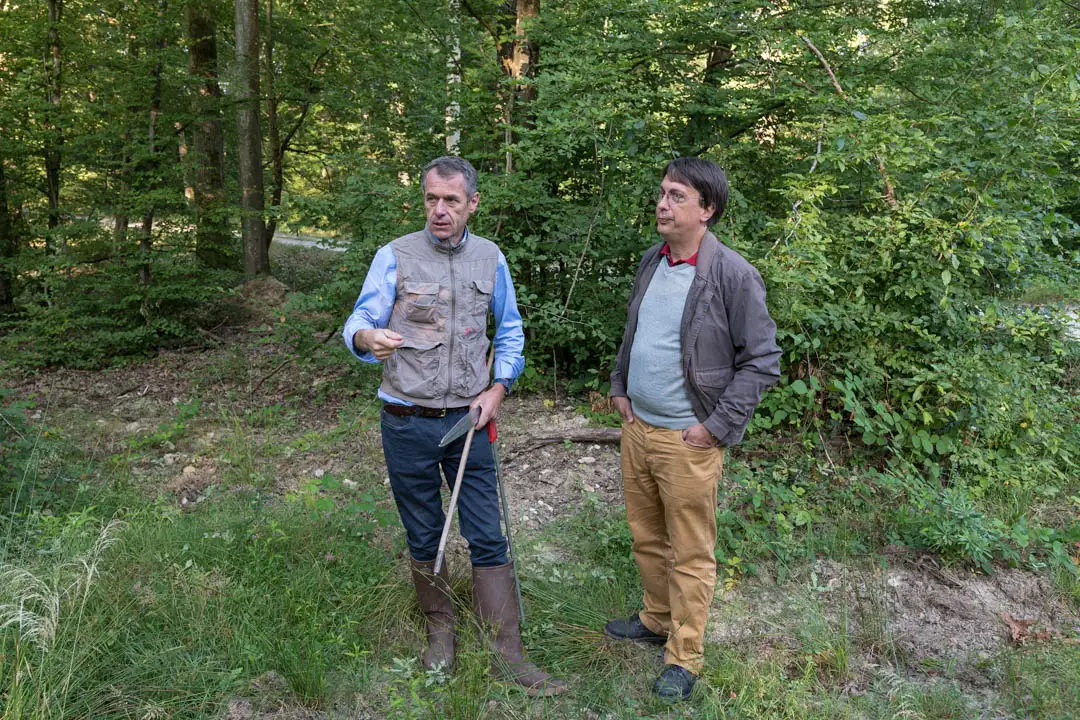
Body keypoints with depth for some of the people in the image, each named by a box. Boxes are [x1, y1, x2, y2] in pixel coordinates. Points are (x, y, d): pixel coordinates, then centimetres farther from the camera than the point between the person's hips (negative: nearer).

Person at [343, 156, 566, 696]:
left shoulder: (491, 259, 3)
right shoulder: (395, 257, -6)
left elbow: (510, 331, 14)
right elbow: (359, 322, -10)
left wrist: (498, 388, 1)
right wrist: (367, 337, -34)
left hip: (468, 419, 2)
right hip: (408, 424, -1)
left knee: (488, 539, 3)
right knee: (423, 538, 12)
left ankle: (507, 655, 12)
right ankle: (440, 629, 34)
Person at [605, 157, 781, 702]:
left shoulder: (733, 275, -15)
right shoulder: (651, 261, 7)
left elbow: (762, 361, -12)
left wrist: (716, 427, -14)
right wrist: (619, 387, 13)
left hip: (686, 440, -6)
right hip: (636, 428, 7)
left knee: (690, 554, 6)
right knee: (646, 537, 19)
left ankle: (683, 659, 21)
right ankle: (657, 621, 40)